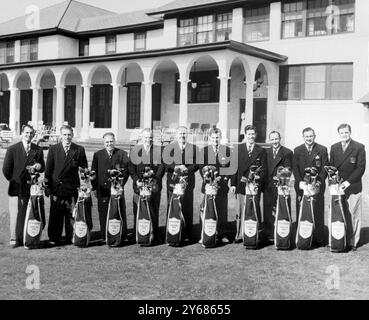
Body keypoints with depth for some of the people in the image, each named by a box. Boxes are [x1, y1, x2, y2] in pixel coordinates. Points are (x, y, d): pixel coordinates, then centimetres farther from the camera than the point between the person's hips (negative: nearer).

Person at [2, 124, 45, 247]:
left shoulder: (38, 150, 8)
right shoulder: (12, 149, 1)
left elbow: (42, 168, 12)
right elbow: (6, 169, 3)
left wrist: (39, 166, -9)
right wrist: (13, 181, 5)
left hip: (31, 187, 2)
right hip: (16, 187, -2)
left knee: (26, 214, 4)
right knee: (15, 212, -4)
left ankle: (24, 238, 12)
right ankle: (14, 238, 6)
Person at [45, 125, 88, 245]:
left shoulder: (79, 150, 4)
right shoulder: (53, 149, 6)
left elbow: (84, 169, 4)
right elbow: (48, 169, 5)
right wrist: (48, 186, 0)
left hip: (72, 189, 0)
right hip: (56, 188, 1)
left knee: (72, 214, 3)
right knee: (55, 215, 5)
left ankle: (71, 238, 14)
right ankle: (54, 239, 16)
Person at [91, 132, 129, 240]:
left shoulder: (122, 154, 7)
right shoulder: (97, 155, 10)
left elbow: (126, 171, 3)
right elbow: (93, 172, 8)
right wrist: (95, 187, 0)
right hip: (103, 190, 1)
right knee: (103, 214, 2)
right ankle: (104, 236, 10)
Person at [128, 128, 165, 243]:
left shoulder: (159, 150, 7)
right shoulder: (135, 150, 9)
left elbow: (162, 167, 2)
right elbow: (131, 168, 5)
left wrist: (155, 180, -11)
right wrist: (136, 180, -9)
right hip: (139, 186, 0)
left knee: (154, 211, 3)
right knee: (138, 211, -1)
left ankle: (154, 235, 12)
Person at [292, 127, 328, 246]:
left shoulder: (322, 150, 6)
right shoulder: (297, 150, 9)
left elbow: (325, 168, 2)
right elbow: (295, 168, 4)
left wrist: (318, 180, -12)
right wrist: (300, 181, -10)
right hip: (301, 186, 1)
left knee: (318, 214, -1)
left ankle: (319, 239, 5)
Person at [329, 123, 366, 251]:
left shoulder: (359, 147, -1)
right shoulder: (334, 147, 12)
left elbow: (361, 167, -6)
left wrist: (348, 181, -13)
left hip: (353, 187, -3)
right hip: (337, 187, 3)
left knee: (353, 215, 1)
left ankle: (353, 242, 11)